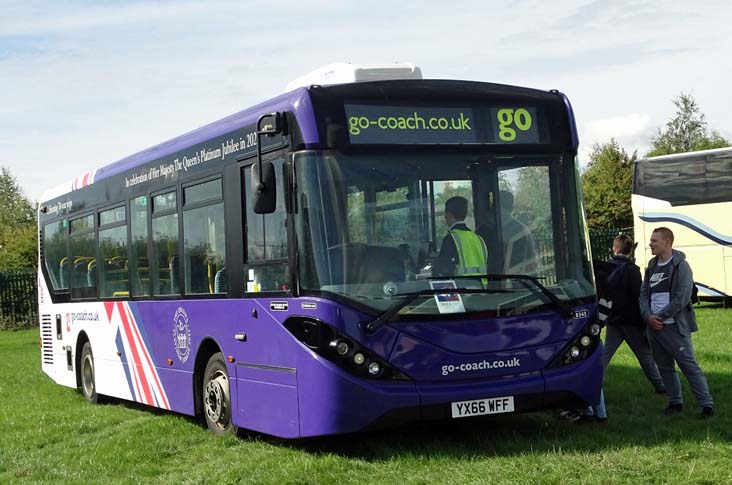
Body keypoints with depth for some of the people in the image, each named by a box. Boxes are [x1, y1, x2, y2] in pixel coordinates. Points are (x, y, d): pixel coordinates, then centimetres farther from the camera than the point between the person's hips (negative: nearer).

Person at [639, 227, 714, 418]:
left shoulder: (681, 266, -8)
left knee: (690, 366, -8)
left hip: (674, 327, -7)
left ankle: (706, 404, -5)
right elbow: (644, 294, 12)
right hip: (653, 326, 7)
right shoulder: (651, 266, 14)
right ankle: (675, 402, 24)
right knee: (664, 367, 12)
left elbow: (682, 298, -15)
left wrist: (661, 316, -13)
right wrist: (648, 316, -5)